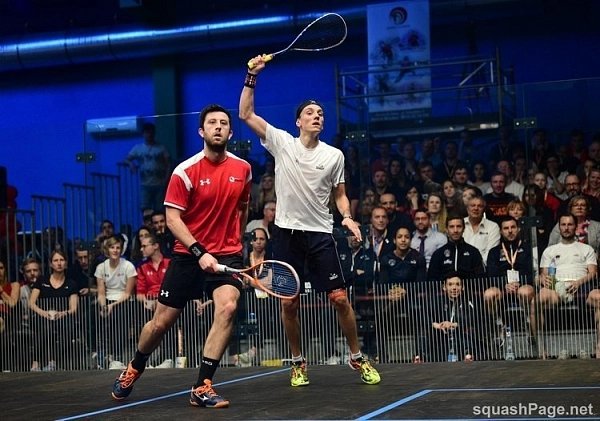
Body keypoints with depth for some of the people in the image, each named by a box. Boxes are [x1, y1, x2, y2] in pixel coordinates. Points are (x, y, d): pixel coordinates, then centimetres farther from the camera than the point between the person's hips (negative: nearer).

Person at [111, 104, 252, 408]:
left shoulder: (242, 169, 1)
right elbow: (172, 218, -14)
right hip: (188, 255, -1)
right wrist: (200, 252, -23)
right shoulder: (185, 171, -10)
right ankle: (134, 370, 37)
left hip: (228, 254, 2)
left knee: (227, 307, -25)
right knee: (161, 322, 6)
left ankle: (202, 387, -18)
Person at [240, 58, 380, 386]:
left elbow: (339, 194, 12)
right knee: (289, 303, 3)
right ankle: (298, 363, 19)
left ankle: (357, 358, 12)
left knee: (339, 298, -4)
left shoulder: (334, 155, 5)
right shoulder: (281, 143, 2)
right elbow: (246, 114, 0)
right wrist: (252, 76, -7)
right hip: (286, 232, 0)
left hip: (320, 234, 0)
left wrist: (347, 217, -7)